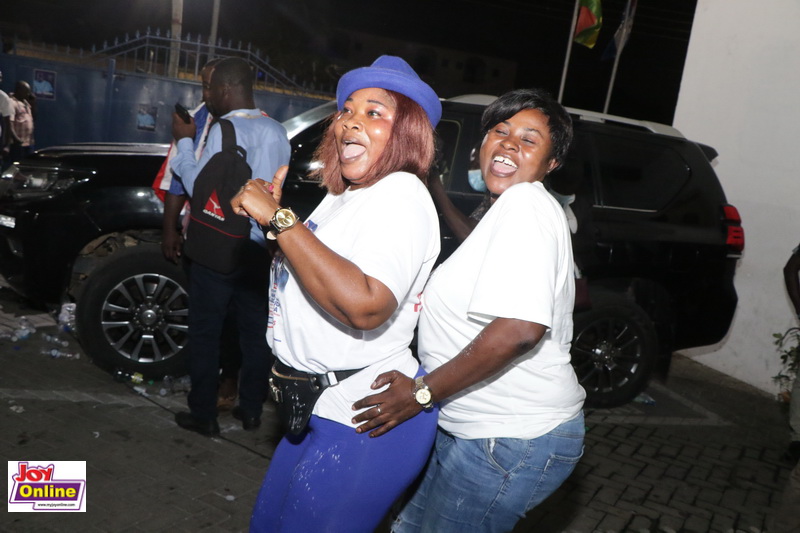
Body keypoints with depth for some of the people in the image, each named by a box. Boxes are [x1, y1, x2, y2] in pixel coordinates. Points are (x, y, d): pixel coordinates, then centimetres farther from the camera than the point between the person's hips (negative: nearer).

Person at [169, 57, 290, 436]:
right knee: (255, 329, 12)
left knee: (205, 332, 4)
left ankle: (203, 415, 12)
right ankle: (251, 410, 22)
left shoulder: (225, 130, -14)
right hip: (260, 246, 7)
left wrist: (184, 141, -6)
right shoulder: (277, 132, 9)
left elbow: (200, 187, -14)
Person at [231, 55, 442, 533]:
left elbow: (365, 306, -33)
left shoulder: (400, 195, -18)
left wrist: (280, 219, -29)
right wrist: (274, 214, 7)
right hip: (323, 408, 10)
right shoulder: (343, 197, 13)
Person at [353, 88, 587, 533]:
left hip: (512, 442, -10)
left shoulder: (526, 205, -19)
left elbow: (520, 328, -29)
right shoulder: (511, 210, 14)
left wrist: (422, 392, -20)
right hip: (478, 429, 10)